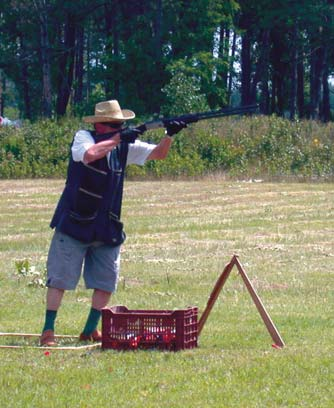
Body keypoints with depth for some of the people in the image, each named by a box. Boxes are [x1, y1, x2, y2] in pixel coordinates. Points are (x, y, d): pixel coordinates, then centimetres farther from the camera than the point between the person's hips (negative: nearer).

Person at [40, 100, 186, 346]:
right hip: (74, 223, -5)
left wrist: (169, 136, -16)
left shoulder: (125, 146, 5)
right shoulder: (83, 138, -10)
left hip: (107, 227, 6)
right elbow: (90, 154, -32)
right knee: (60, 278, -3)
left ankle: (91, 330, 16)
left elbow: (158, 154, 2)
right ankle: (48, 332, 1)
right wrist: (119, 138, -26)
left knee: (106, 281, 5)